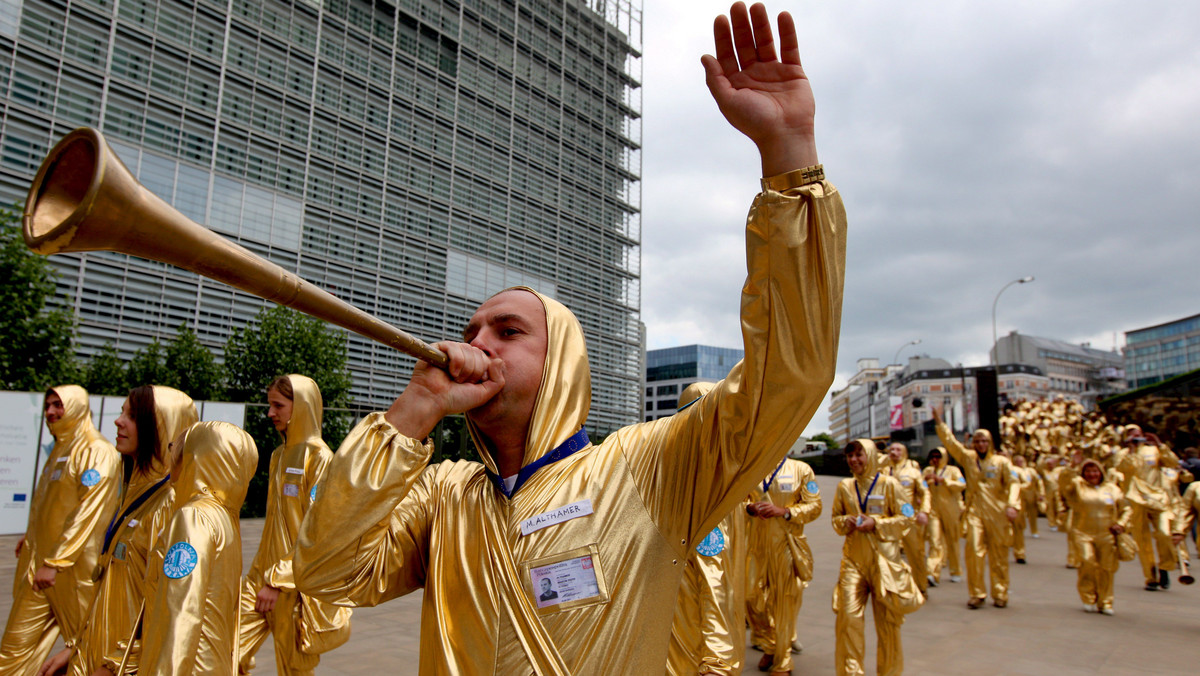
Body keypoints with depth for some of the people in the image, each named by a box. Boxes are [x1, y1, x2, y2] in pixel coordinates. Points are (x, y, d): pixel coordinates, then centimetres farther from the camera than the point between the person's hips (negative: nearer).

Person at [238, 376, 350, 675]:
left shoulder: (319, 457, -12)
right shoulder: (279, 455, 13)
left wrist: (278, 580, -16)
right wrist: (257, 574, 17)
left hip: (297, 586, -7)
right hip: (265, 576, 7)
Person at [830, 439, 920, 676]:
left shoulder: (889, 484, -3)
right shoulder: (845, 486, 8)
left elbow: (906, 519, -2)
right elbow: (835, 517, 16)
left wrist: (876, 524, -14)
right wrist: (845, 522, -6)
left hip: (884, 557, -2)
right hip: (853, 558, 3)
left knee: (887, 620, 7)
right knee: (848, 615, -6)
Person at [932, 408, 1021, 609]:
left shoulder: (1001, 461, 3)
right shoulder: (968, 457, 8)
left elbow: (1013, 483, -3)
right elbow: (950, 442, 4)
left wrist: (1012, 505, -17)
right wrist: (939, 422, -5)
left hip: (997, 513, -1)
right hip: (975, 511, 1)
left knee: (999, 556, 6)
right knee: (974, 551, -7)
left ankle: (1000, 594, 19)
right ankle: (977, 594, 3)